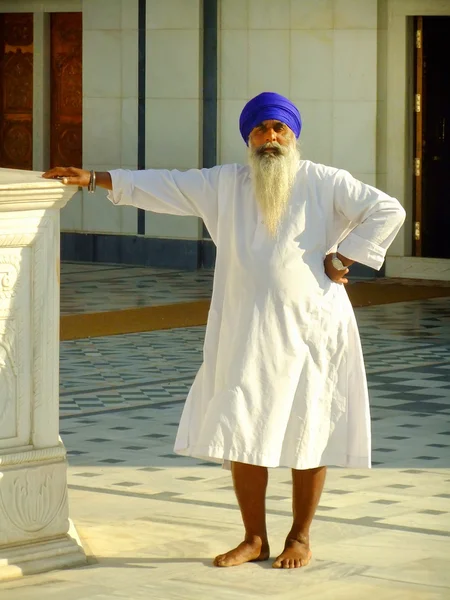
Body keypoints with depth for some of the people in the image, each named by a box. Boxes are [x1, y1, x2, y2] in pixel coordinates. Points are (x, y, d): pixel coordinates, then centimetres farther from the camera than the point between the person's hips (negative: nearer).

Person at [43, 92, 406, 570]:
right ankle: (254, 539, 15)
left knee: (308, 436, 3)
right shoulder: (225, 184, 7)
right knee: (243, 436, 3)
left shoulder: (324, 183, -2)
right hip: (246, 333, 3)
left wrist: (342, 259, -8)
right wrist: (94, 179, 3)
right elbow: (163, 186, 8)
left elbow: (388, 211, -4)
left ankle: (300, 538, 16)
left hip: (311, 329, -3)